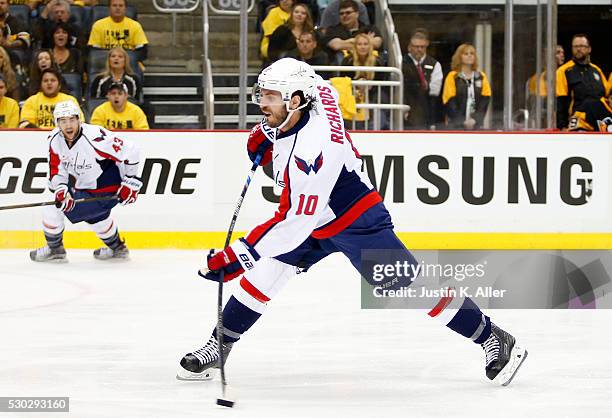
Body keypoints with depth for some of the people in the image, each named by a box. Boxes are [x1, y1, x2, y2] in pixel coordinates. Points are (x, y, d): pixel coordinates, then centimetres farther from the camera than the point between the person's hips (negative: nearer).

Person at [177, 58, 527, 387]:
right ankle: (217, 347, 9)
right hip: (315, 219, 9)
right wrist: (265, 134, 9)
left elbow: (297, 224, -38)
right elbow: (322, 85, 15)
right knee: (262, 273, 0)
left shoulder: (313, 149, -38)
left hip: (358, 223, -9)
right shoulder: (314, 90, -13)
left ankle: (496, 341, 6)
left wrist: (238, 255, -39)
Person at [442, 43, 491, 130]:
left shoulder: (482, 77, 9)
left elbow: (485, 100, 4)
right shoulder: (452, 77, -1)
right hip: (457, 125, -3)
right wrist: (463, 121, -12)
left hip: (476, 124, 3)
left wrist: (476, 119, -8)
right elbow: (450, 103, -5)